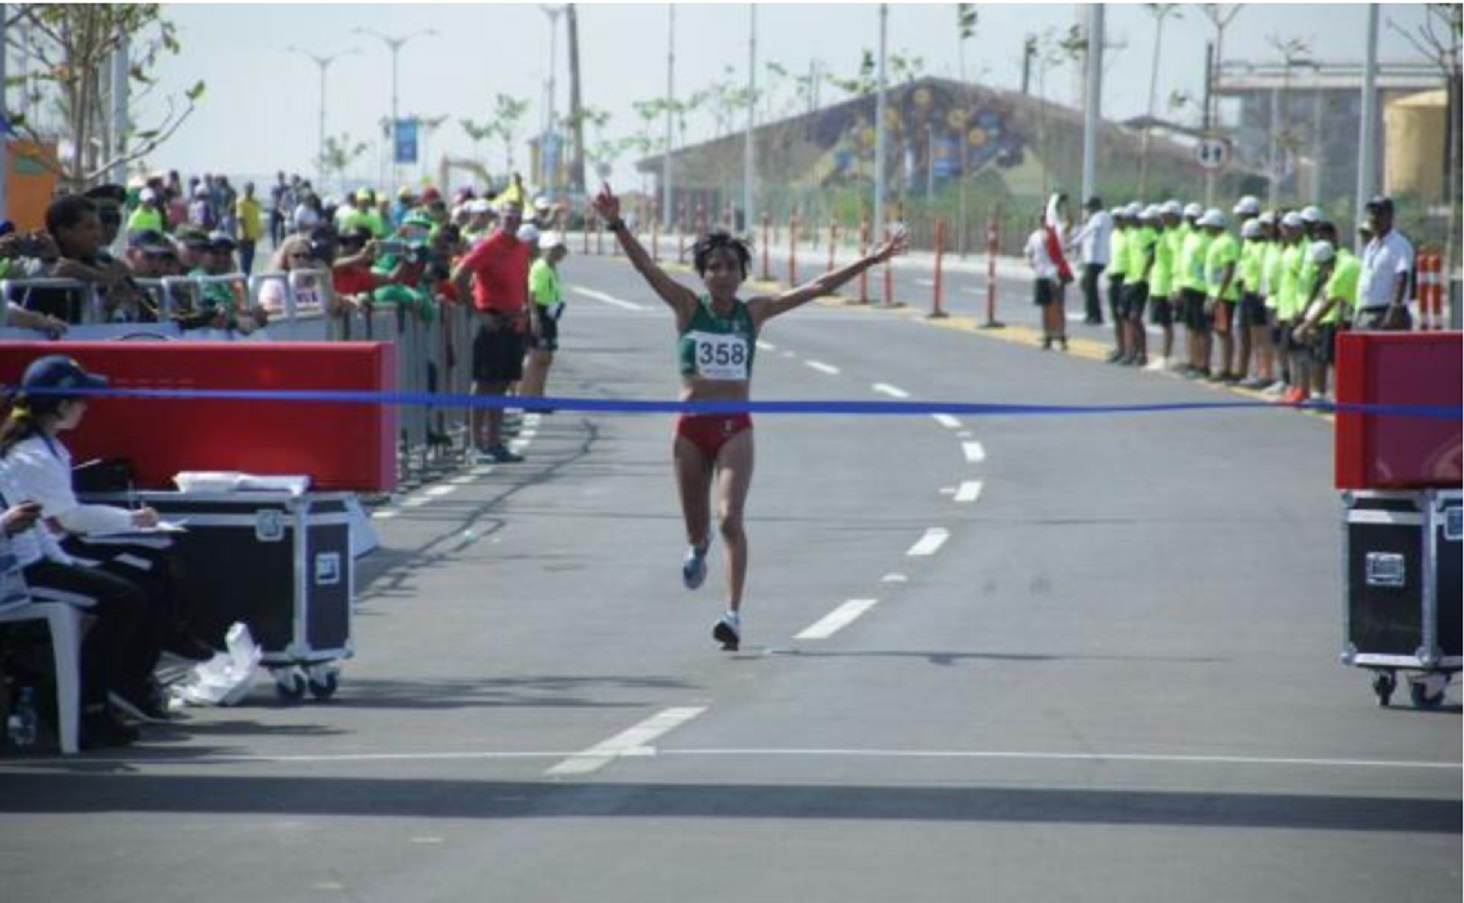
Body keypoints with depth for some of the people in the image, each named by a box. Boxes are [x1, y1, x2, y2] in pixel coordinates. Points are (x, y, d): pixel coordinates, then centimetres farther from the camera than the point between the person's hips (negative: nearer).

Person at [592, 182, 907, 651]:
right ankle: (698, 547, 54)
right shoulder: (688, 307, -1)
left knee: (730, 519, -16)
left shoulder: (754, 312, 2)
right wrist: (616, 225, -26)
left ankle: (734, 614, -17)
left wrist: (871, 260, -1)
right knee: (696, 523, 15)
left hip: (735, 427, -1)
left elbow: (817, 287, 2)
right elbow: (646, 267, -12)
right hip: (691, 425, 1)